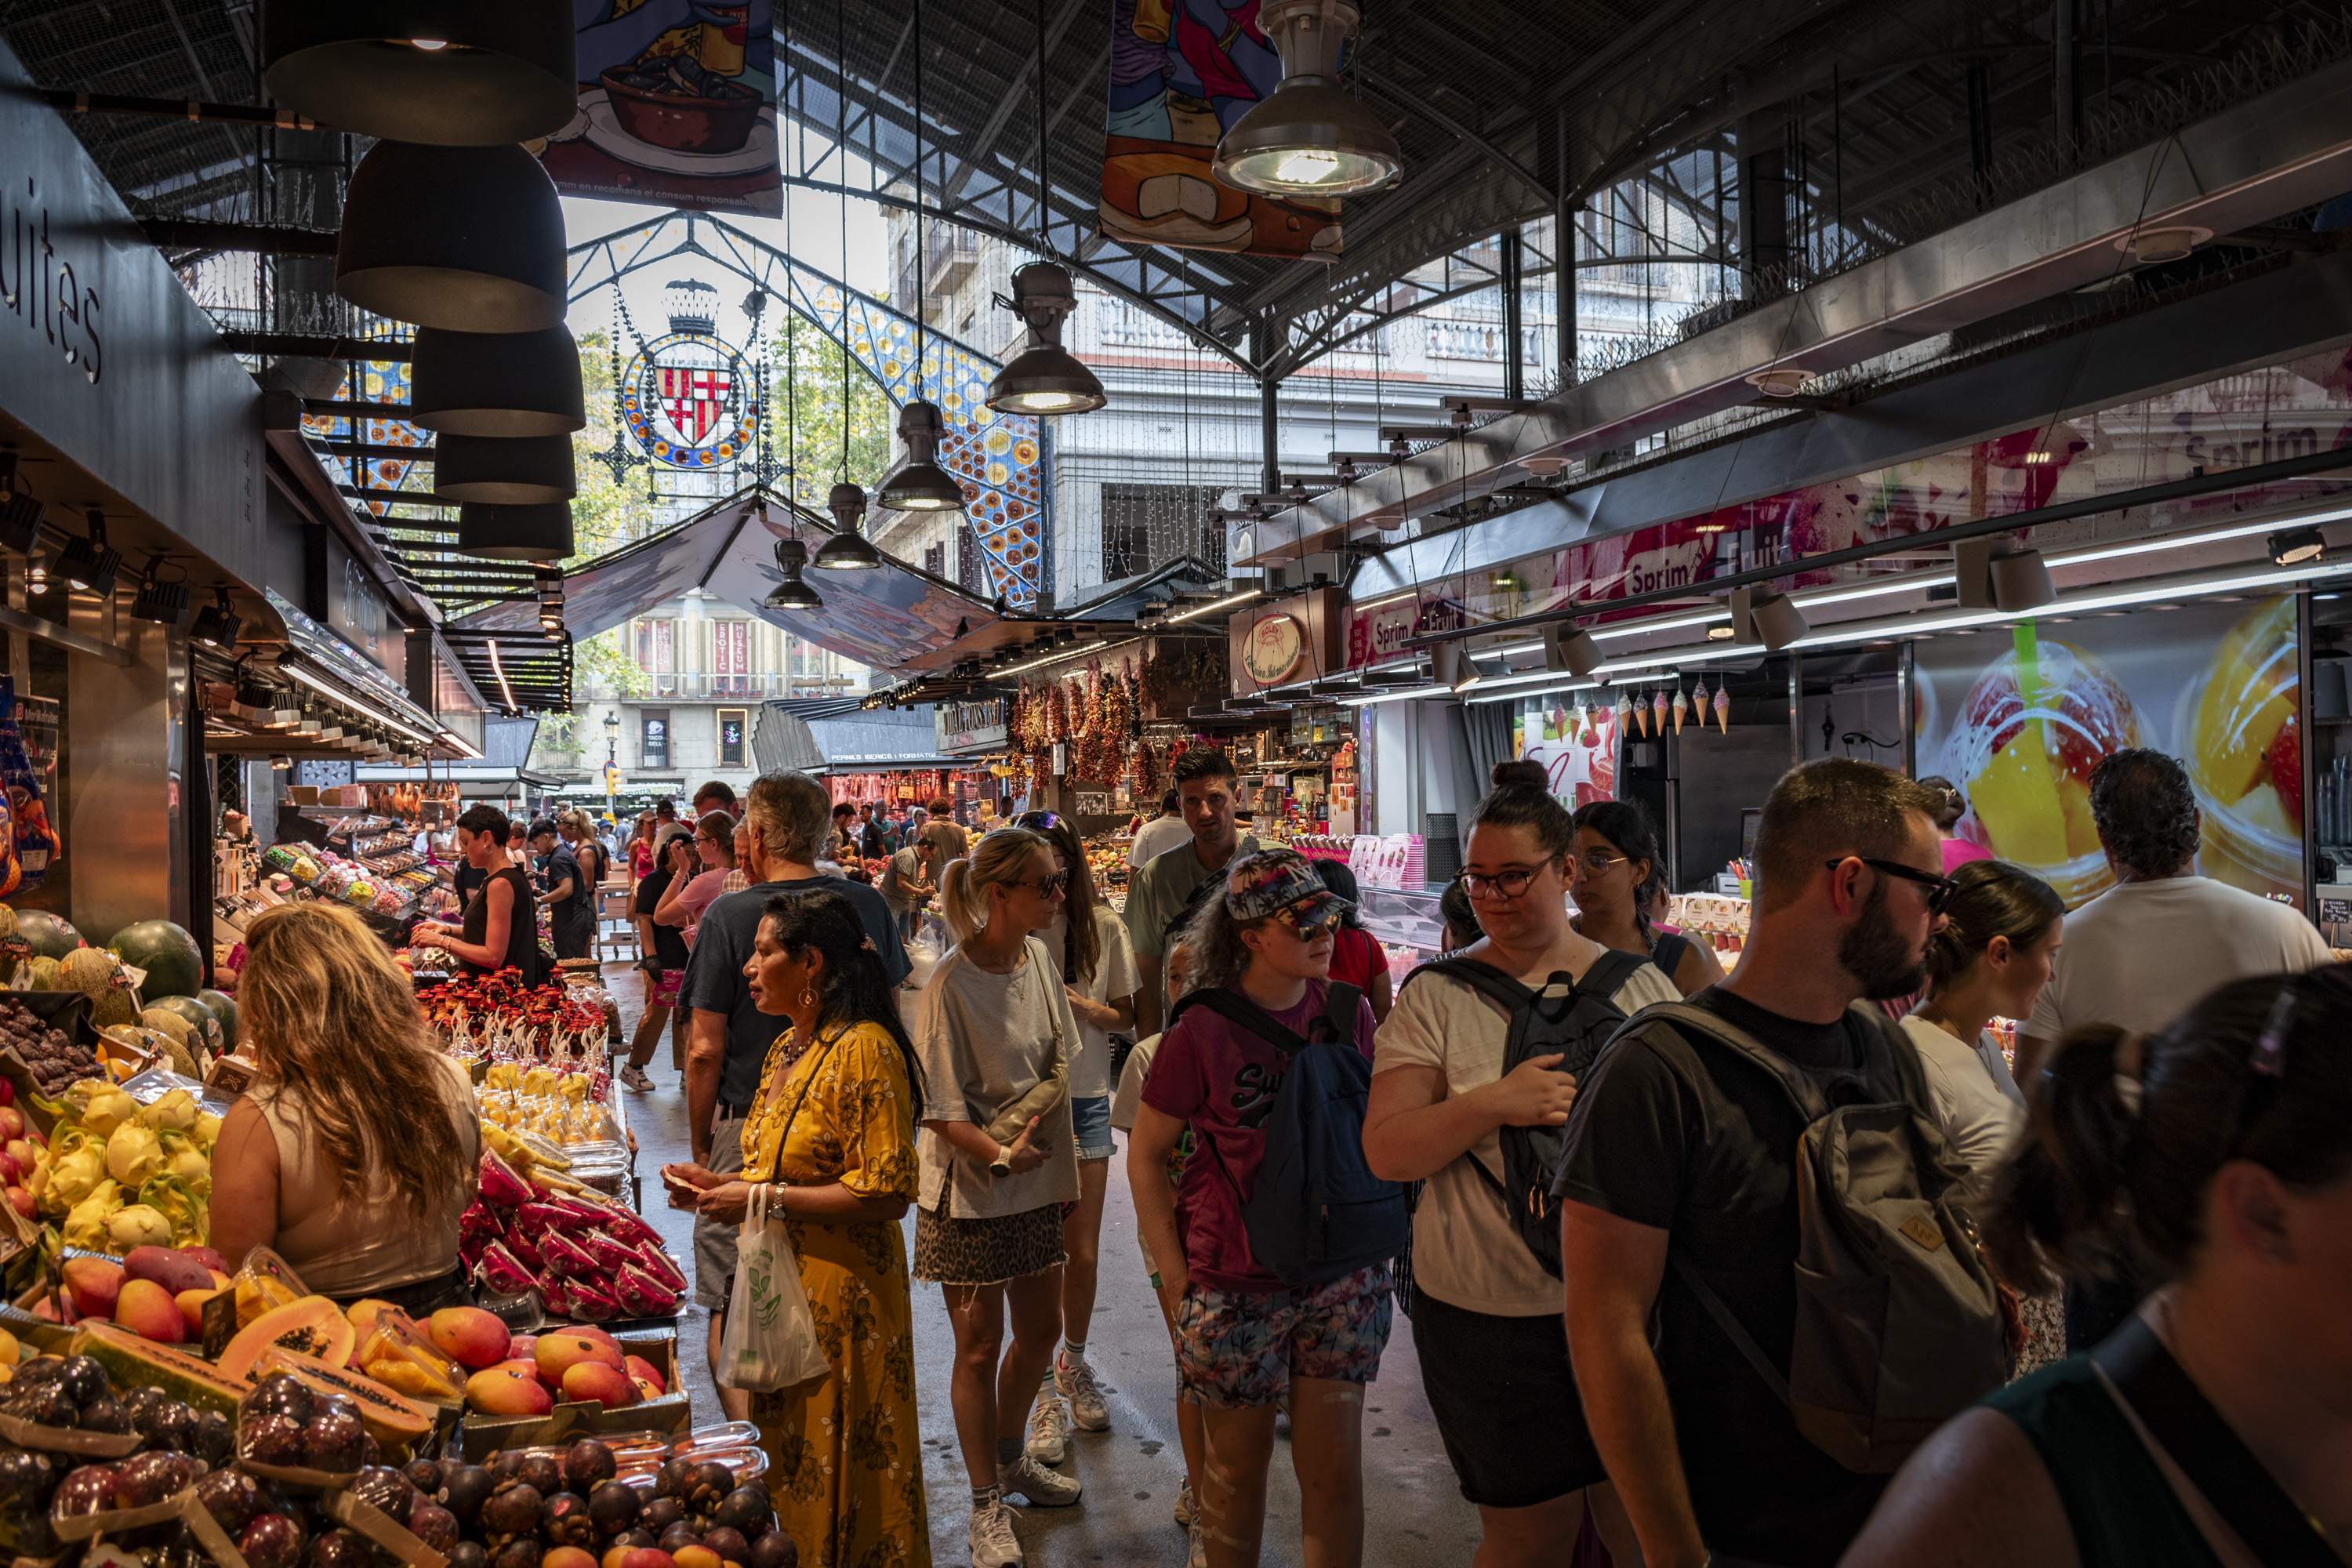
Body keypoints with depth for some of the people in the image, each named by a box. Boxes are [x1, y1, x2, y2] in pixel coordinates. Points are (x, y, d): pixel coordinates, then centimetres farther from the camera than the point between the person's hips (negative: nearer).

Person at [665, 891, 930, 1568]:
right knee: (790, 1462, 17)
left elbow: (885, 1193, -21)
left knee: (839, 1476, 3)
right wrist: (721, 1184, 6)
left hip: (842, 1292, -8)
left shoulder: (865, 1050, -17)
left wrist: (765, 1199, -19)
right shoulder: (785, 1050, 12)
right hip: (780, 1283, 9)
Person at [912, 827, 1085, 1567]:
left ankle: (1010, 1457, 42)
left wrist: (1025, 1123, -4)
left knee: (1041, 1328, 18)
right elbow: (941, 1110, -18)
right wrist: (1001, 1156, -23)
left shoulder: (1037, 957, -1)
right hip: (970, 1189, -7)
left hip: (1036, 1179, 7)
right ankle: (987, 1506, 23)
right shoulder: (951, 984, -20)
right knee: (979, 1347, 7)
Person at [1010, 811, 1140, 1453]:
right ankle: (1047, 1394, 20)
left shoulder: (1103, 926, -4)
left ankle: (1074, 1363, 38)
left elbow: (1126, 1014, 4)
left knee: (1083, 1256, 12)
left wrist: (1081, 1006, -14)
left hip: (1085, 1099, 2)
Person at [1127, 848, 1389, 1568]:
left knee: (1335, 1465, 8)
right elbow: (1145, 1153, -3)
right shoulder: (1201, 1032, -12)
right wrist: (1175, 1276, -6)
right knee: (1238, 1464, 12)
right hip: (1235, 1284, -3)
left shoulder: (1348, 1010, -1)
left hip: (1341, 1277, 3)